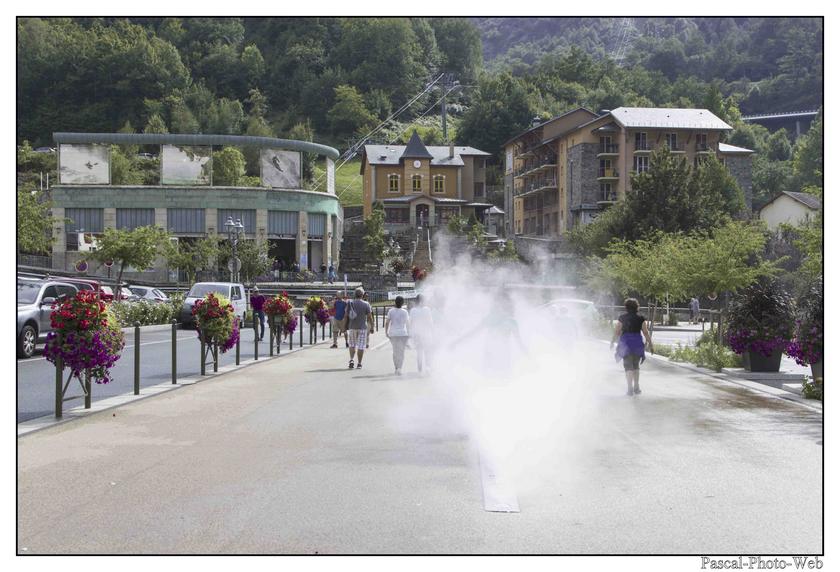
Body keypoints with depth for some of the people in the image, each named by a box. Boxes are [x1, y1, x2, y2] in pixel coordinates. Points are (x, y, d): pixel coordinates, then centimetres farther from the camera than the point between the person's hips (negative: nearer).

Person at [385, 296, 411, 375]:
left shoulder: (391, 311, -1)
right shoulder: (404, 312, -3)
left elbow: (387, 322, -2)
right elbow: (407, 323, 3)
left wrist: (386, 332, 6)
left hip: (393, 333, 2)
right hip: (403, 333, -2)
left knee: (395, 351, 14)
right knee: (402, 351, 0)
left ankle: (396, 368, 19)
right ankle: (399, 368, -14)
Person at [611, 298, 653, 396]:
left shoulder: (622, 318, -3)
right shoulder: (641, 318, 0)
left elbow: (617, 332, -1)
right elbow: (645, 332, 0)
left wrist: (612, 342, 12)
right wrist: (650, 342, 13)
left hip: (626, 343, -1)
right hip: (638, 343, 1)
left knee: (628, 366, 2)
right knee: (636, 366, 17)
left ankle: (630, 388, -7)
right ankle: (636, 387, 18)